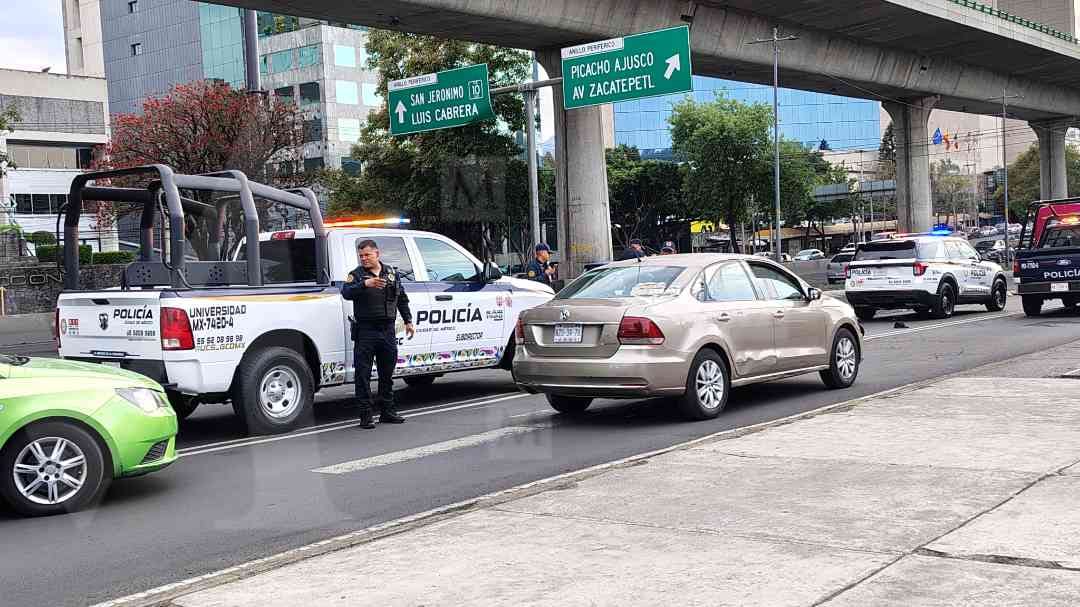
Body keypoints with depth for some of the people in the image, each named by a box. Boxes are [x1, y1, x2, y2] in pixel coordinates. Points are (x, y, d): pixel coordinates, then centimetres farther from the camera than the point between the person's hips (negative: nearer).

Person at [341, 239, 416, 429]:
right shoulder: (356, 275, 0)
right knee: (363, 374, -4)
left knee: (387, 374, 12)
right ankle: (366, 415, 0)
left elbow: (402, 299, 21)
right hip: (365, 331, -4)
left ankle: (387, 412, 22)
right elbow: (346, 293, -20)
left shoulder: (392, 274, 12)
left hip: (388, 330, 4)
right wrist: (365, 284, -35)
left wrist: (408, 321, 17)